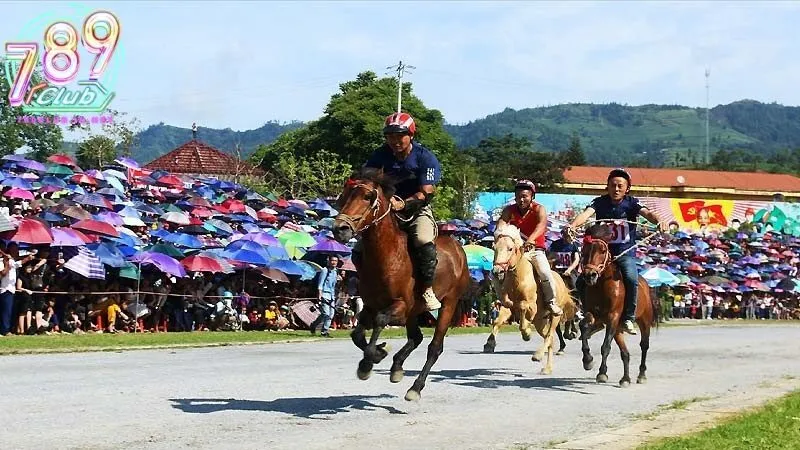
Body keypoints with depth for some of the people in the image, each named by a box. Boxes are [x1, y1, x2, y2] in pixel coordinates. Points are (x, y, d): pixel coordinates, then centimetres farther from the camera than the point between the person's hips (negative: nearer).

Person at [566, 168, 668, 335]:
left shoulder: (631, 202, 2)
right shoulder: (600, 202, 1)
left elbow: (646, 213, -16)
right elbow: (587, 213, -17)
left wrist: (659, 221, -40)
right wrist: (573, 225, -39)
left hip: (625, 253, -1)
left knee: (631, 279, -25)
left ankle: (628, 318, -10)